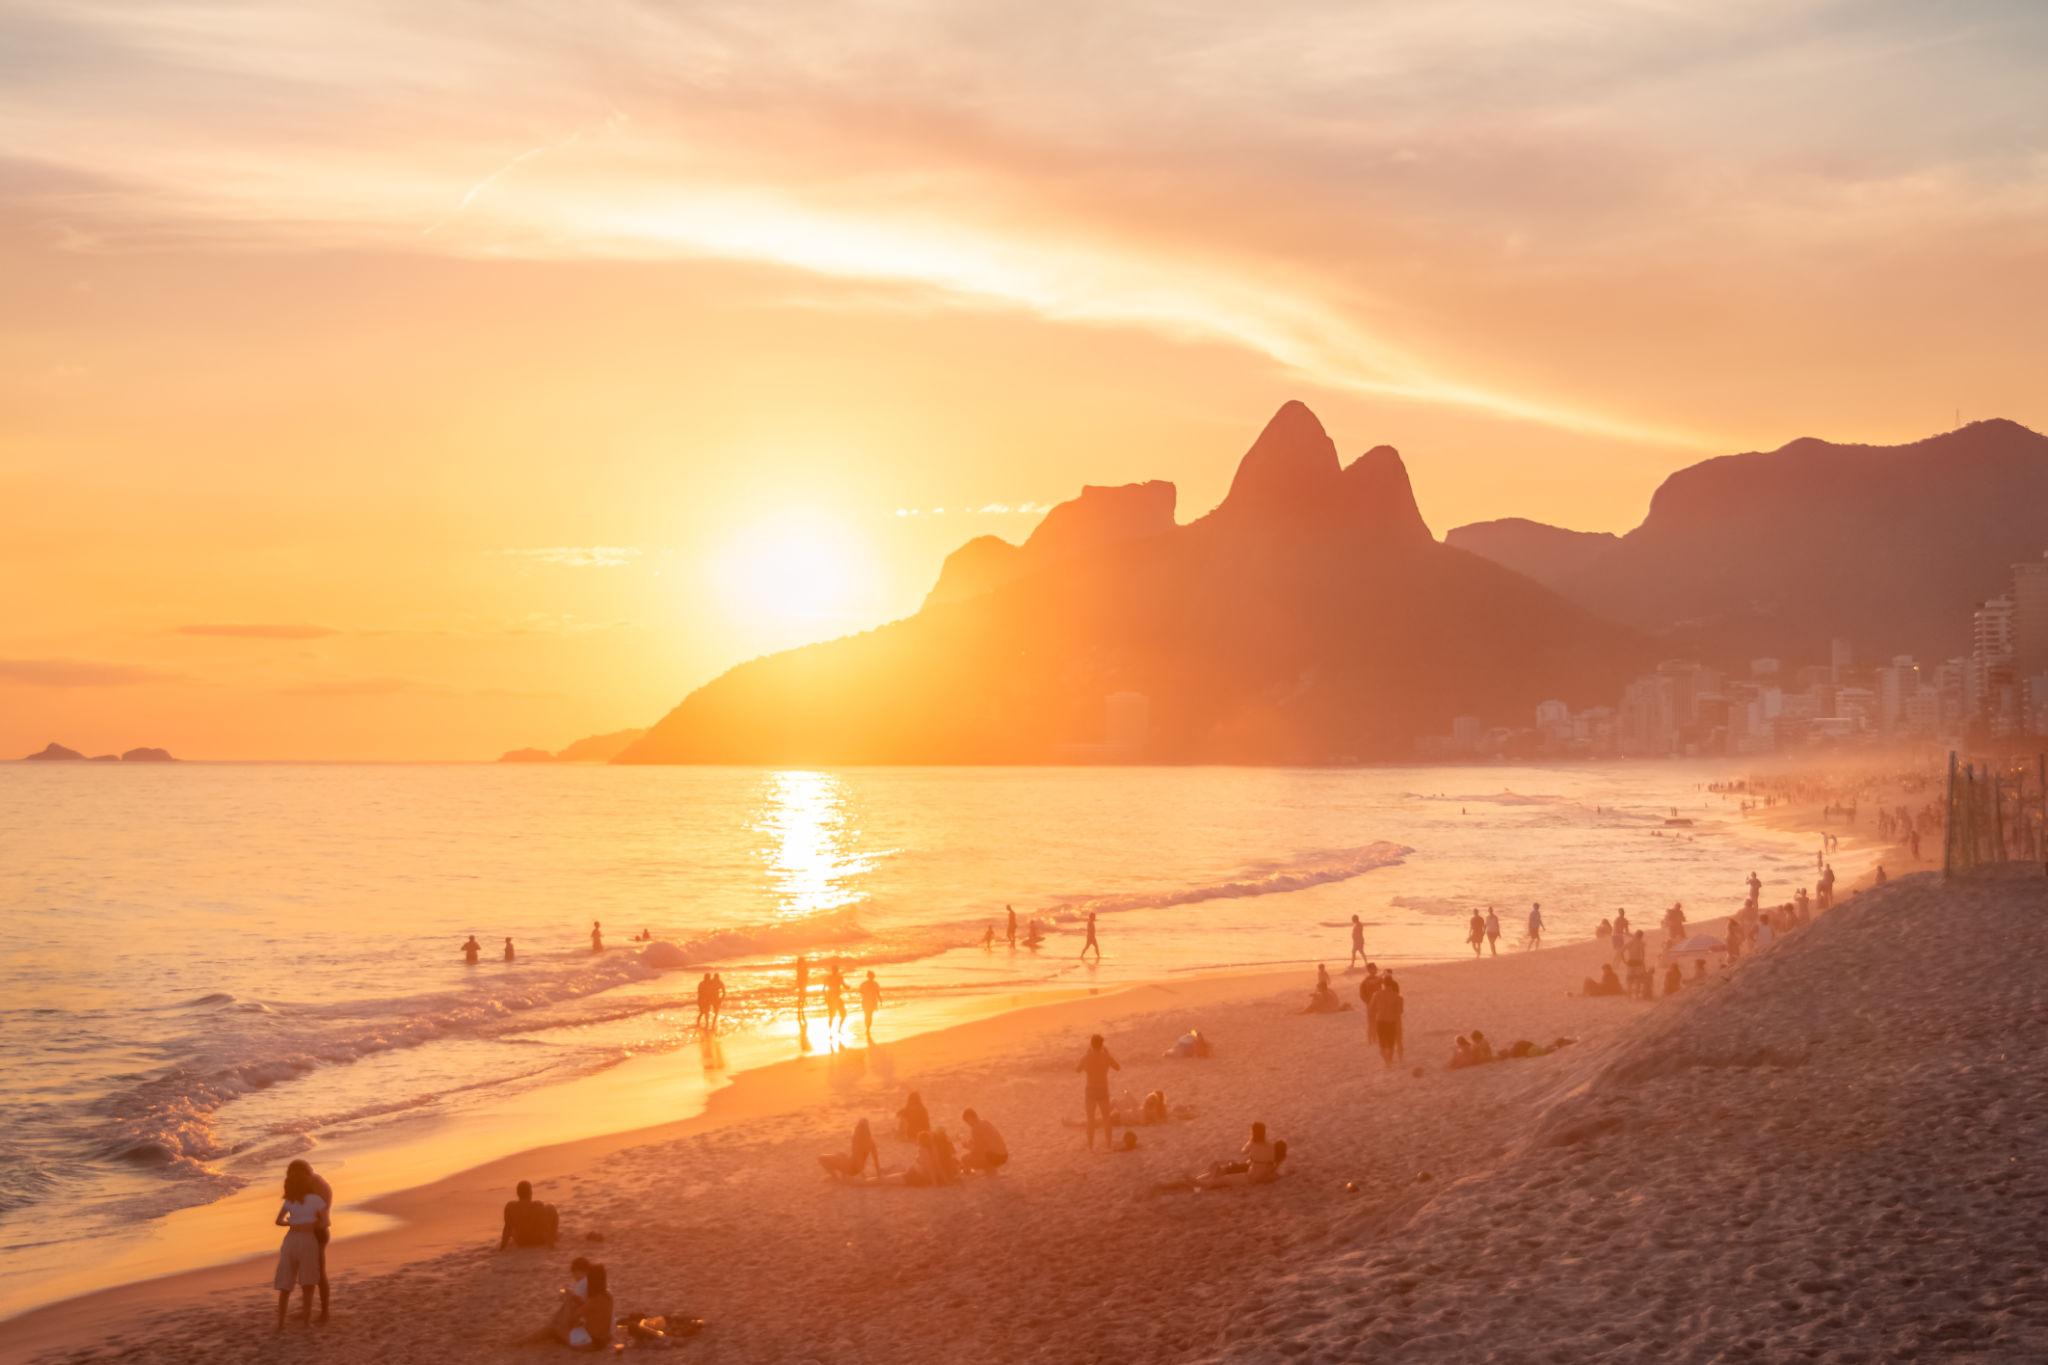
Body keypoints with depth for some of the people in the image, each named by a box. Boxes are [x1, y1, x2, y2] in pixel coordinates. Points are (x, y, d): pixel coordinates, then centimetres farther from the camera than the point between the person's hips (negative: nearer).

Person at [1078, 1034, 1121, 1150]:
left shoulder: (1086, 1057, -13)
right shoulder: (1106, 1057, -12)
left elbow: (1077, 1069, 5)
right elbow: (1118, 1067, 5)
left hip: (1090, 1091, 0)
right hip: (1103, 1091, 0)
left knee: (1091, 1119, 10)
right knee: (1106, 1118, 16)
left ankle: (1091, 1146, 10)